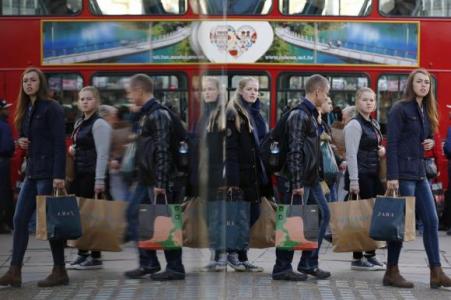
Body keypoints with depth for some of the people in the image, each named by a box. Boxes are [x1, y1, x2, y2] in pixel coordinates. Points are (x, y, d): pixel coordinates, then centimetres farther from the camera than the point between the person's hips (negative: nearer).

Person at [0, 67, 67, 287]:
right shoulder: (26, 110, 15)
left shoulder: (51, 108, -9)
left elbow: (59, 143, -15)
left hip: (48, 172, -8)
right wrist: (20, 141, 2)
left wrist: (59, 176, -22)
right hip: (32, 172, 8)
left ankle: (60, 272, 7)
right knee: (19, 220, 4)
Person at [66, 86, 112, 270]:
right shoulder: (79, 123, 16)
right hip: (78, 173, 8)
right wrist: (73, 149, 6)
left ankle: (96, 257, -1)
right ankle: (82, 254, 13)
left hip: (92, 174, -8)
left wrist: (99, 180, -19)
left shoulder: (100, 124, -9)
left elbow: (102, 153, -15)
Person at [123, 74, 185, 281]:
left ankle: (175, 268, 4)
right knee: (134, 214, 10)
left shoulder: (158, 115, -15)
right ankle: (148, 262, 16)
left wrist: (160, 183, -23)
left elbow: (163, 151, -20)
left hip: (158, 179, -10)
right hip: (145, 178, 10)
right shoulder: (145, 114, 14)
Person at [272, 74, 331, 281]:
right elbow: (295, 151, -19)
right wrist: (297, 183, -22)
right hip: (300, 179, -10)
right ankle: (282, 268, 5)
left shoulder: (311, 114, 15)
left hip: (311, 178, 10)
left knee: (323, 214, 11)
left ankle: (308, 263, 18)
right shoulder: (300, 115, -15)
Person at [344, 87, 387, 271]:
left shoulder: (374, 124, 16)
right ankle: (357, 259, -1)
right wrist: (353, 181, -20)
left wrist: (382, 150, 6)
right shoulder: (354, 125, -9)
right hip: (361, 175, -8)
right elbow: (351, 154, -15)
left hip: (374, 175, 8)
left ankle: (371, 255, 15)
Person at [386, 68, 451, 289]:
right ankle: (391, 273, 6)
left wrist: (431, 142, 3)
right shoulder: (400, 109, -8)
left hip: (419, 172, 8)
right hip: (403, 173, -8)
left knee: (431, 221, 4)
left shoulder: (426, 111, 15)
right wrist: (392, 177, -20)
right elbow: (392, 144, -14)